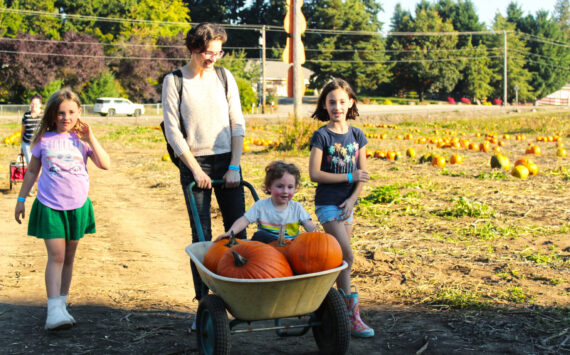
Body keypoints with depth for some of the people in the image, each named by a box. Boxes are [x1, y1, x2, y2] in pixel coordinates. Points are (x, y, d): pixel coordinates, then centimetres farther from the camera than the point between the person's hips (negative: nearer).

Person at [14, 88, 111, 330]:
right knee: (56, 256, -11)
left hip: (77, 206, 2)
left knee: (69, 257, 11)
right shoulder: (44, 140, 0)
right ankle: (54, 312, -15)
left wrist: (90, 137, -12)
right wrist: (21, 199, 10)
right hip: (49, 205, -2)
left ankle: (62, 305, 22)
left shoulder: (82, 139, 0)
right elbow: (32, 171, 9)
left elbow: (105, 164, -10)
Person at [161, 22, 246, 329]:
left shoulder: (225, 77, 6)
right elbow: (173, 131, -4)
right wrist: (195, 170, -9)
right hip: (194, 163, -3)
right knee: (201, 235, -3)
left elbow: (237, 124, 6)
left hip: (227, 160, 3)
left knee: (238, 230, 2)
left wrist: (234, 166, -2)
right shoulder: (173, 81, -2)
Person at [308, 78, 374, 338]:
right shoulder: (321, 136, -8)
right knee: (346, 256, -12)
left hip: (346, 203, 5)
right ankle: (352, 315, -8)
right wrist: (349, 176, -16)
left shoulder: (357, 135, 6)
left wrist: (352, 199, -7)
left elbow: (362, 173, 7)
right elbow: (315, 173, -13)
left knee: (341, 257, 8)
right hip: (327, 204, -5)